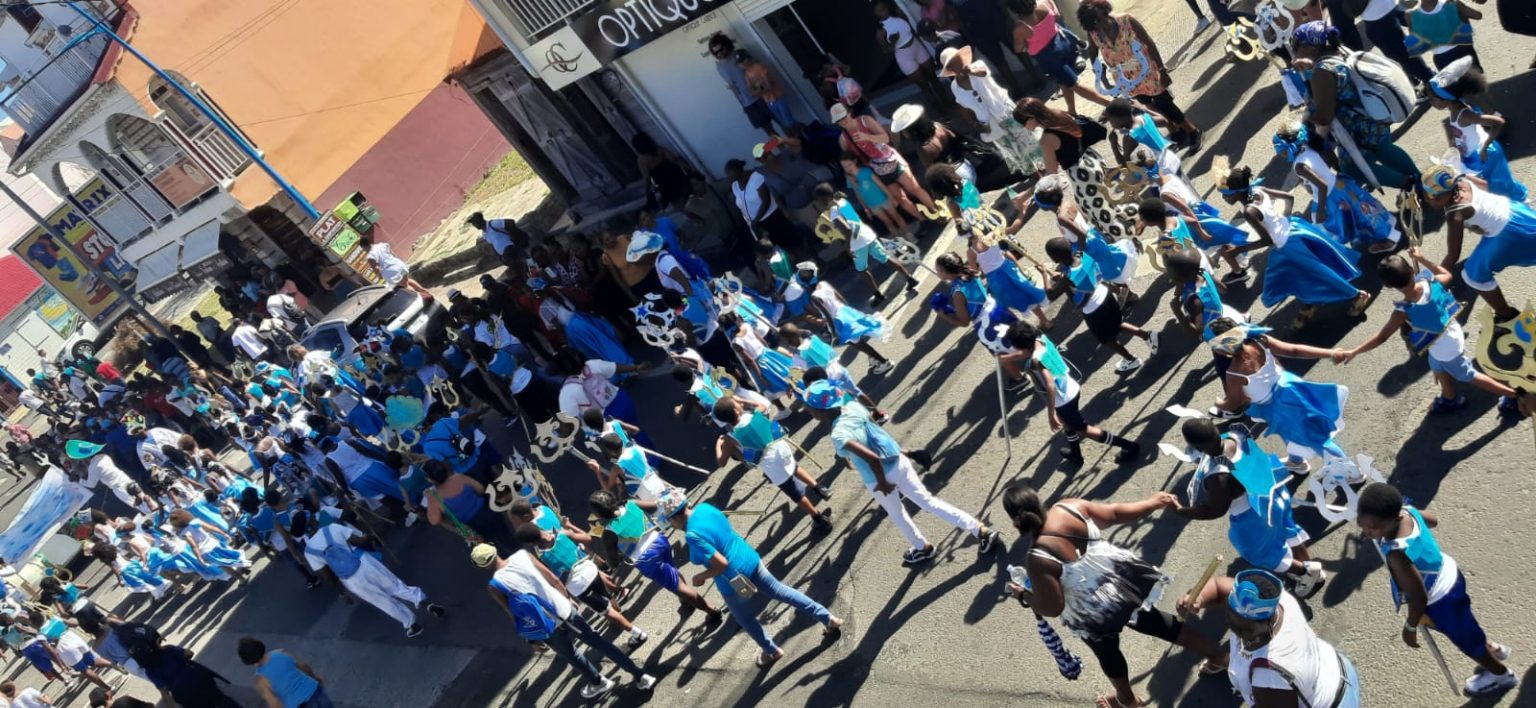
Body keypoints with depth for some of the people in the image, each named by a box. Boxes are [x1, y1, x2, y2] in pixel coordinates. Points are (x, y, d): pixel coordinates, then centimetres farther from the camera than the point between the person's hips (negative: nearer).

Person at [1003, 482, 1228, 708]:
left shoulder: (1038, 559, -31)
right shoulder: (1071, 507, -16)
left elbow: (1052, 608, -21)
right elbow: (1116, 513, -1)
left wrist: (1023, 595, -2)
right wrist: (1154, 502, 14)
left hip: (1095, 614, -4)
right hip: (1123, 580, 4)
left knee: (1107, 652, 29)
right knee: (1152, 620, 33)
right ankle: (1216, 654, 51)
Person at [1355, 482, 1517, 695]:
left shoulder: (1396, 553, -45)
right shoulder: (1405, 510, -22)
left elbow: (1419, 597, -34)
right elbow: (1433, 519, 2)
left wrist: (1409, 627, -16)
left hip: (1440, 601, -7)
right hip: (1448, 575, 7)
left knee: (1466, 639, 25)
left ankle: (1500, 674, 54)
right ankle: (1492, 649, 65)